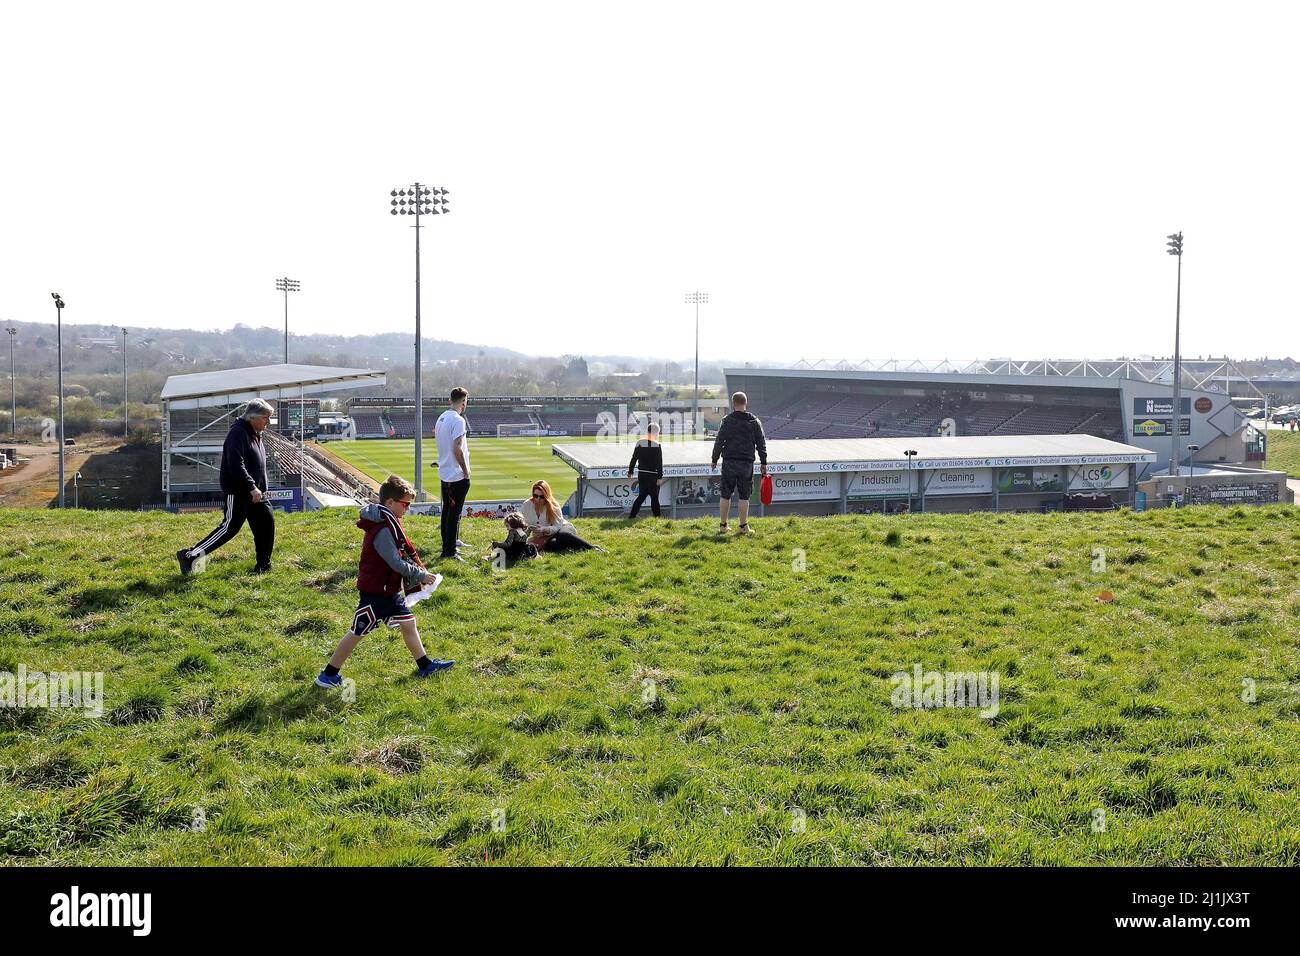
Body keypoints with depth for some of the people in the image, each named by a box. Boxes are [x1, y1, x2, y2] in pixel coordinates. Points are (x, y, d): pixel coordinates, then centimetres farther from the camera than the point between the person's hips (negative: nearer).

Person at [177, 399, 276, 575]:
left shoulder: (255, 434, 14)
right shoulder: (238, 433, -17)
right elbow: (236, 465, -26)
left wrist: (260, 489, 18)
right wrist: (252, 488, -27)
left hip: (254, 491, 9)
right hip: (237, 492, -9)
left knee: (267, 521, 5)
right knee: (230, 528, -8)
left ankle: (263, 565, 15)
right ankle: (189, 556, -4)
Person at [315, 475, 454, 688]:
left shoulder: (391, 522, 6)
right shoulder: (383, 530, -26)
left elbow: (404, 553, 14)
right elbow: (396, 563, -25)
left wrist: (418, 572, 3)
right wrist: (421, 576, -16)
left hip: (391, 589, 10)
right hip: (375, 592, -10)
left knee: (408, 622, 14)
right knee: (357, 632, 0)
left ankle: (424, 665, 26)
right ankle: (327, 675, 10)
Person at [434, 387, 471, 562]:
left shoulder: (441, 418, 11)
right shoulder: (458, 420, -17)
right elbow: (456, 448, -23)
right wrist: (466, 470, -14)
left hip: (444, 473, 9)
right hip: (457, 475, -9)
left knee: (447, 511, 16)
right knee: (454, 513, -5)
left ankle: (447, 545, 24)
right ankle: (450, 551, -4)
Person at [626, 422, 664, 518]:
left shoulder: (640, 443, 1)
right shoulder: (657, 445, -11)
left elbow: (634, 459, 7)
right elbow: (660, 463, -12)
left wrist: (630, 471, 17)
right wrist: (660, 477, -10)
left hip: (641, 474, 5)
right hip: (652, 475, -5)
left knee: (642, 496, 15)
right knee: (654, 497, 5)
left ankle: (632, 516, 12)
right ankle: (657, 517, 7)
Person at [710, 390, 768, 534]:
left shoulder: (727, 420, -3)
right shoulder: (755, 422, 4)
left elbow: (719, 441, -3)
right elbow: (761, 444, 5)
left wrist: (714, 459, 6)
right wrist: (764, 463, 11)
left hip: (729, 463, -1)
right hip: (747, 463, 1)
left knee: (725, 495, 7)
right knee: (744, 496, 4)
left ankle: (722, 525, 10)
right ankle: (743, 526, 4)